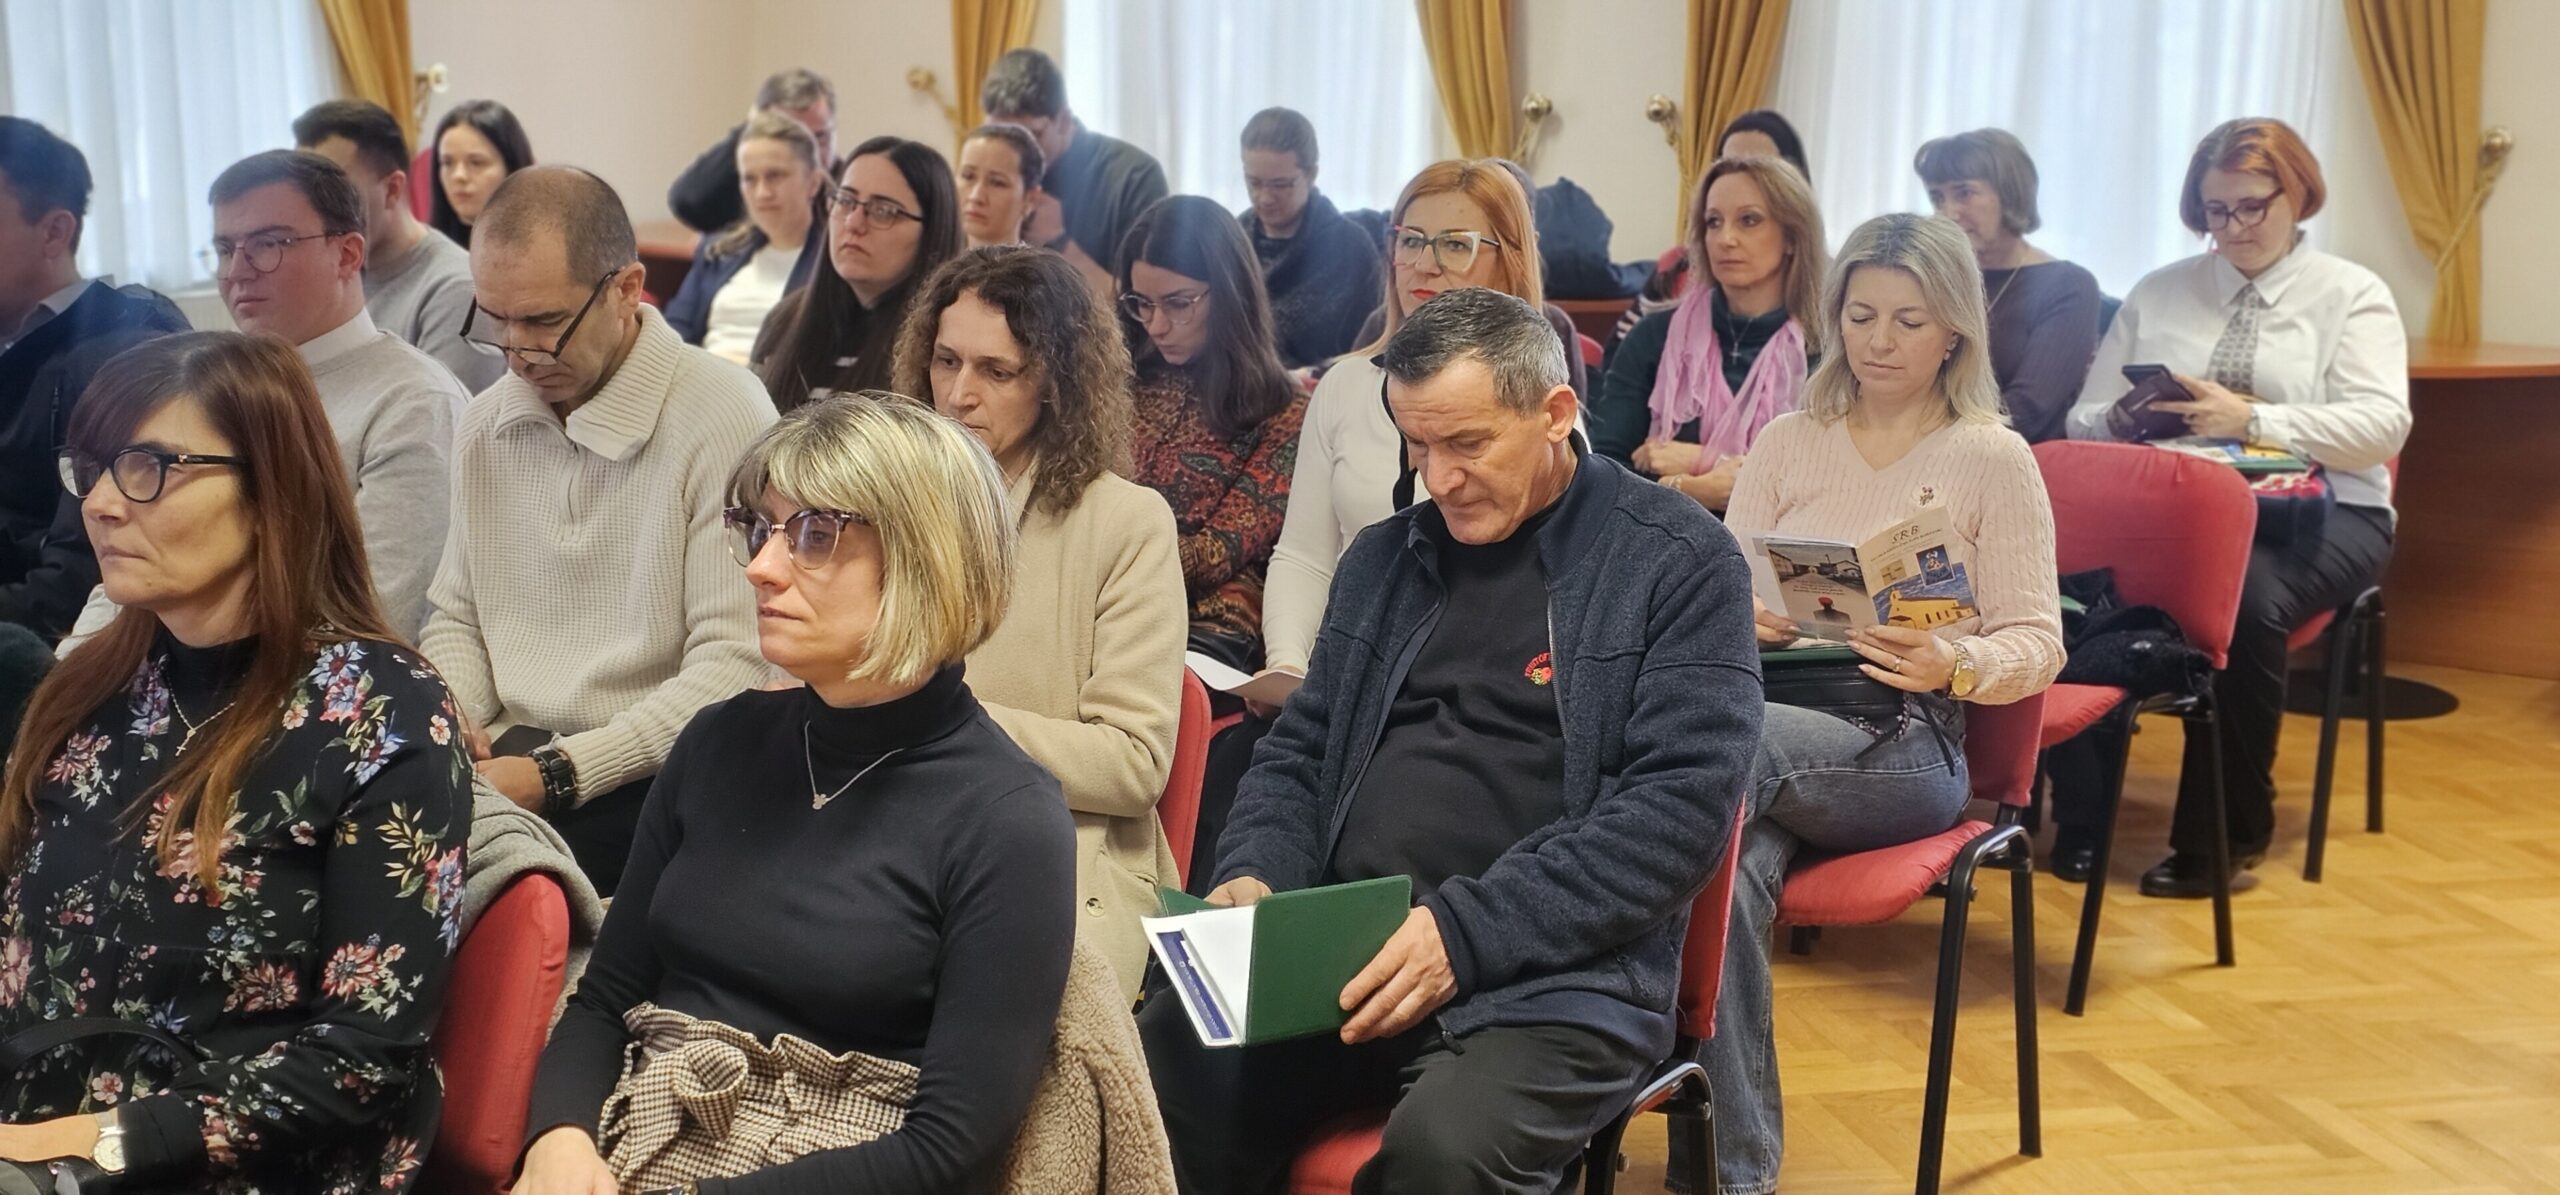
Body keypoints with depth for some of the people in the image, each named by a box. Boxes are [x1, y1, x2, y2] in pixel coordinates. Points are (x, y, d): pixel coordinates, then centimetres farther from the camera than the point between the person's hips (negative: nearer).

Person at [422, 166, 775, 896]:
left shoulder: (725, 418, -11)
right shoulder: (485, 425, 13)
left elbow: (736, 665, -15)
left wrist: (559, 774, -18)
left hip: (650, 782, -6)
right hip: (504, 761, 6)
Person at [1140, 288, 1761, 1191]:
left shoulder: (1679, 563, -1)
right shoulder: (1383, 556, 17)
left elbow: (1682, 806, -10)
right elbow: (1300, 749, 22)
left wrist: (1466, 932, -19)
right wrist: (1253, 875, 0)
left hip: (1552, 977, -4)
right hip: (1333, 956, 4)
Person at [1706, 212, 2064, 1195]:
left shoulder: (1993, 459, 6)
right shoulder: (1788, 442, 16)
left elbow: (2036, 643, 1)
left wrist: (1955, 663, -21)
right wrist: (1742, 622, -15)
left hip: (1906, 747, -2)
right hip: (1770, 717, 3)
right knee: (1730, 867, -34)